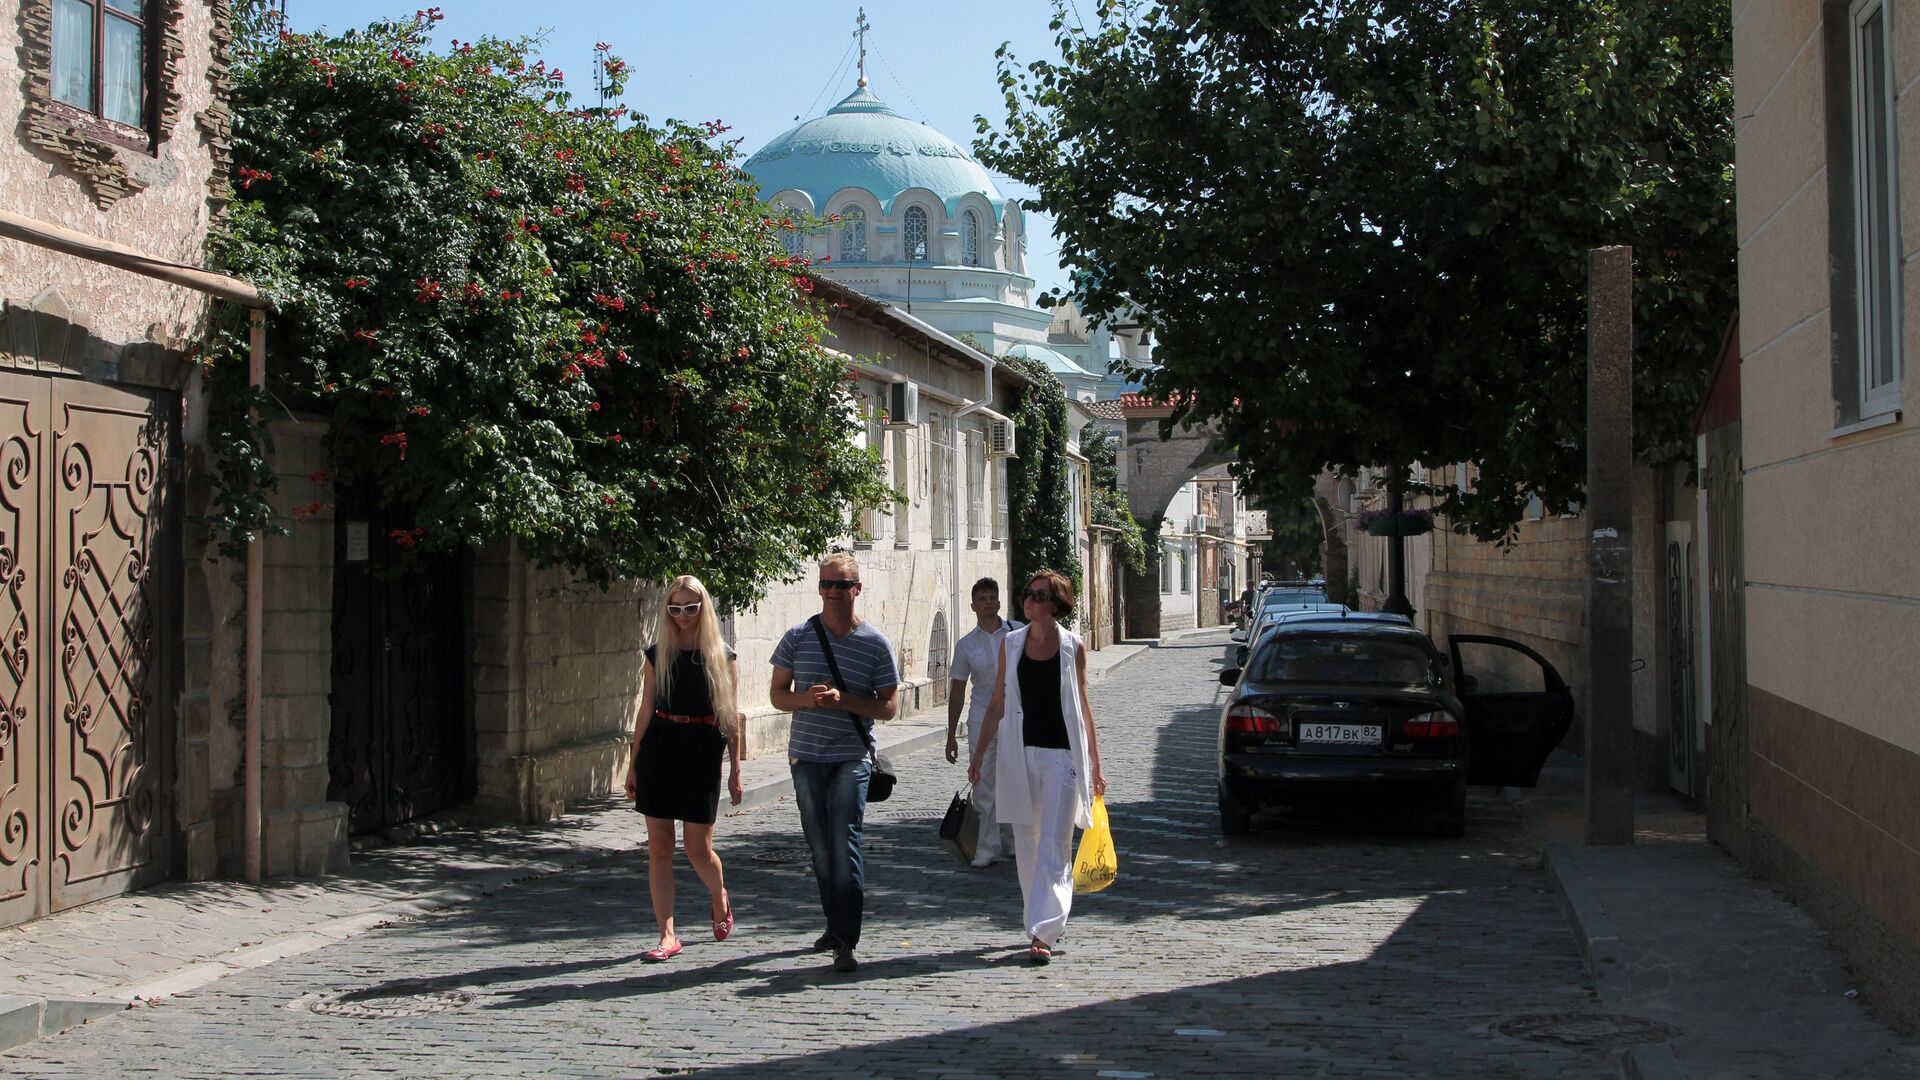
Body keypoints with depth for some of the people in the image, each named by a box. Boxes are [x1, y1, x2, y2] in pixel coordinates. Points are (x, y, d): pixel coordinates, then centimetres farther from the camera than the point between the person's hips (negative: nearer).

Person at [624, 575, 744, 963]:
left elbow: (730, 717, 3)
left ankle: (721, 900, 32)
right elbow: (645, 711, 10)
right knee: (658, 846, -1)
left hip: (702, 752, -2)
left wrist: (736, 770, 1)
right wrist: (633, 764, 8)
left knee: (698, 847, 0)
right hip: (659, 750, 2)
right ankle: (667, 935, 5)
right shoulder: (657, 655, 8)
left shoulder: (722, 657, 3)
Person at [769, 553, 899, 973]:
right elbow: (778, 694, 9)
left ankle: (846, 941, -12)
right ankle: (836, 926, 25)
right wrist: (807, 699, -13)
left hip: (851, 757, -3)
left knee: (844, 843, -13)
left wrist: (843, 701, -17)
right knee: (820, 847, 9)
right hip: (806, 755, 3)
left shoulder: (876, 643, 0)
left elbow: (887, 706, 0)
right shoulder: (797, 637, 5)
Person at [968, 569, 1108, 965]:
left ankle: (1043, 933, -12)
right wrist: (979, 754, 8)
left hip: (1062, 754, -3)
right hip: (1020, 754, 3)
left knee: (1053, 847, -8)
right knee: (1026, 846, 9)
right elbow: (998, 704, 11)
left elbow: (1083, 708, 7)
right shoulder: (1011, 644, 7)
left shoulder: (1073, 647, 1)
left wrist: (1095, 765, 7)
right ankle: (1043, 923, 23)